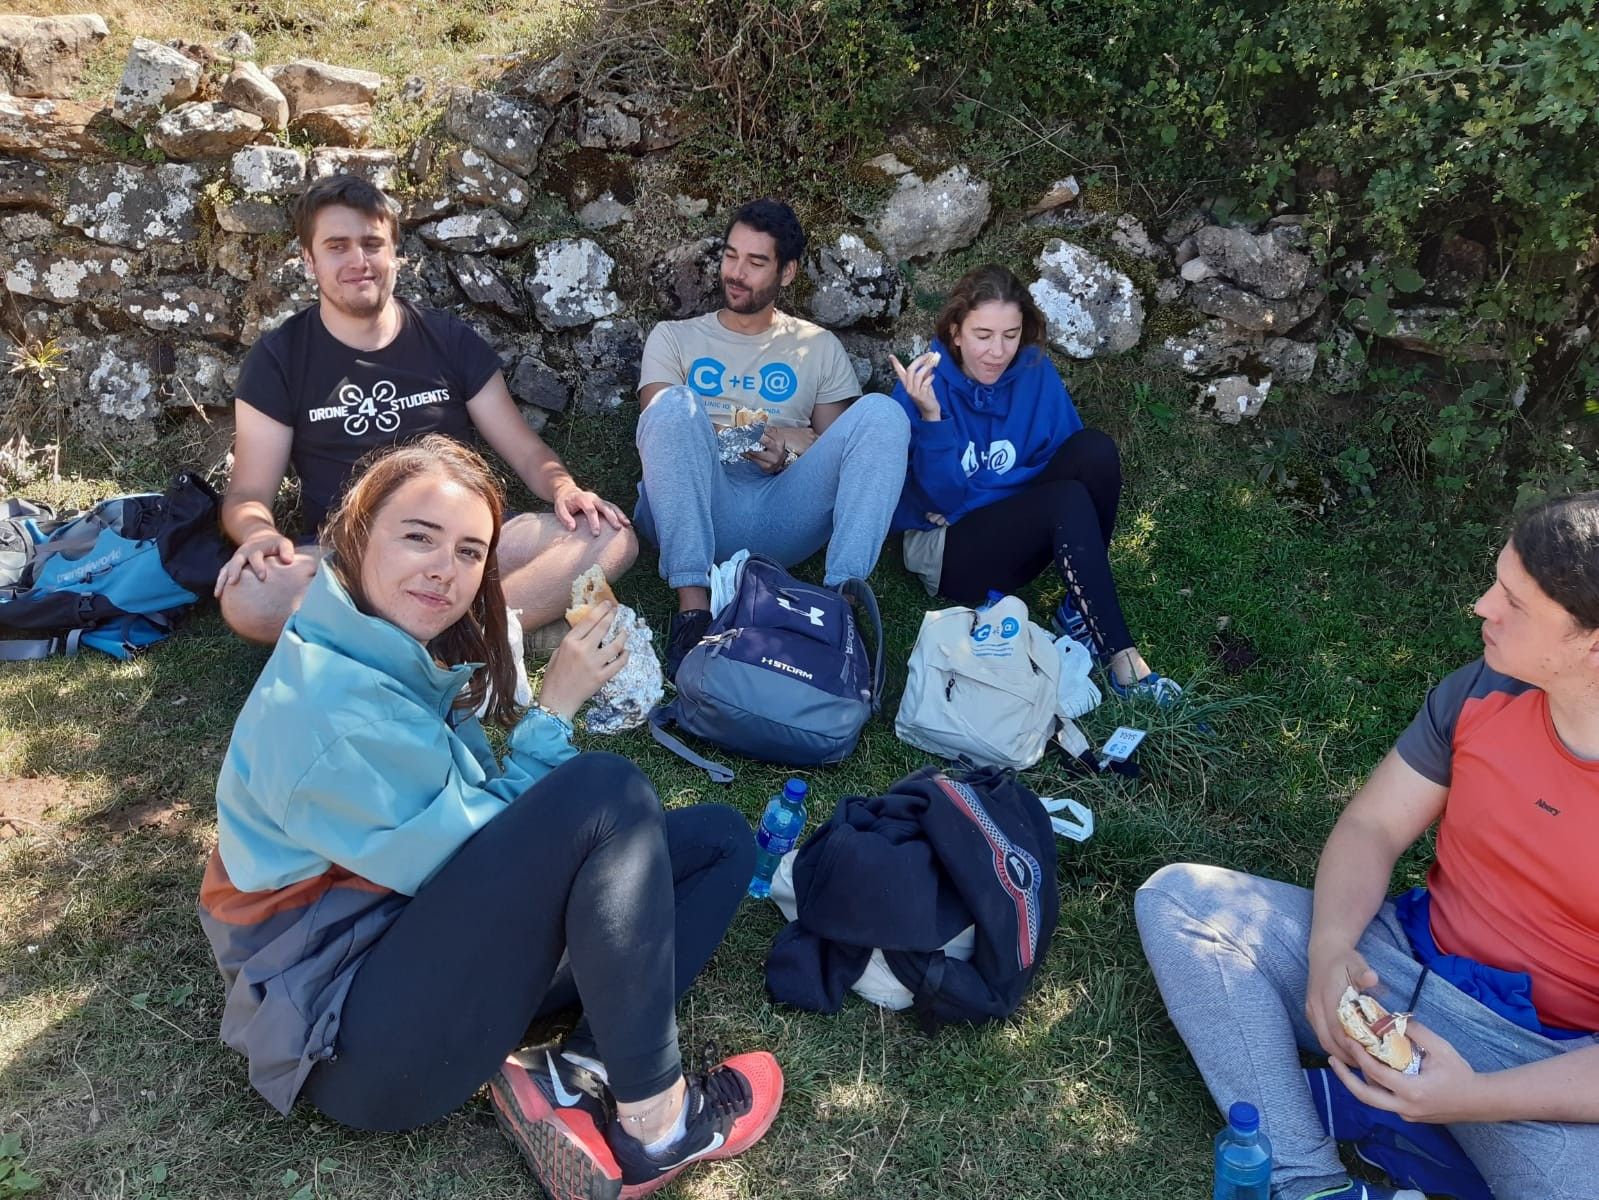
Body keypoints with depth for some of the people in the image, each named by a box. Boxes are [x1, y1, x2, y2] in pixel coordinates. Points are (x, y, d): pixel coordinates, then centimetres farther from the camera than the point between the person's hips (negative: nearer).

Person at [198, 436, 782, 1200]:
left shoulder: (400, 653, 5)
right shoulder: (329, 705, -23)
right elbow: (483, 862, -18)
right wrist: (553, 711, -13)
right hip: (357, 1048, -9)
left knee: (718, 840, 3)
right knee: (605, 792, -28)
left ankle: (574, 1079, -13)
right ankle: (652, 1120, -14)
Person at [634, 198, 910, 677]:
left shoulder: (820, 347, 23)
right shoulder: (674, 337, 21)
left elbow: (840, 449, 15)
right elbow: (657, 428, 5)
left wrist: (790, 445, -7)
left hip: (783, 516, 1)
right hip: (699, 508, 0)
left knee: (880, 411, -20)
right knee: (675, 403, -30)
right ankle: (692, 603, -36)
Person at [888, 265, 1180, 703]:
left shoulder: (1034, 371, -3)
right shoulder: (923, 386, -15)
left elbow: (1064, 463, -5)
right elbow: (944, 496, -21)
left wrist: (977, 483, -16)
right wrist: (931, 415, -35)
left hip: (1020, 531, 5)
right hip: (945, 548, -5)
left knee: (1095, 449, -21)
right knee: (1068, 500, -30)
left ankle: (1080, 610, -13)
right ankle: (1121, 659, -27)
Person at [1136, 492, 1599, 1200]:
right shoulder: (1485, 692, -5)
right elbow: (1372, 827, 1)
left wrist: (1477, 1099, -26)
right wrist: (1329, 950, -17)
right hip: (1405, 957, 5)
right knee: (1175, 898, -10)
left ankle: (1336, 1101, -13)